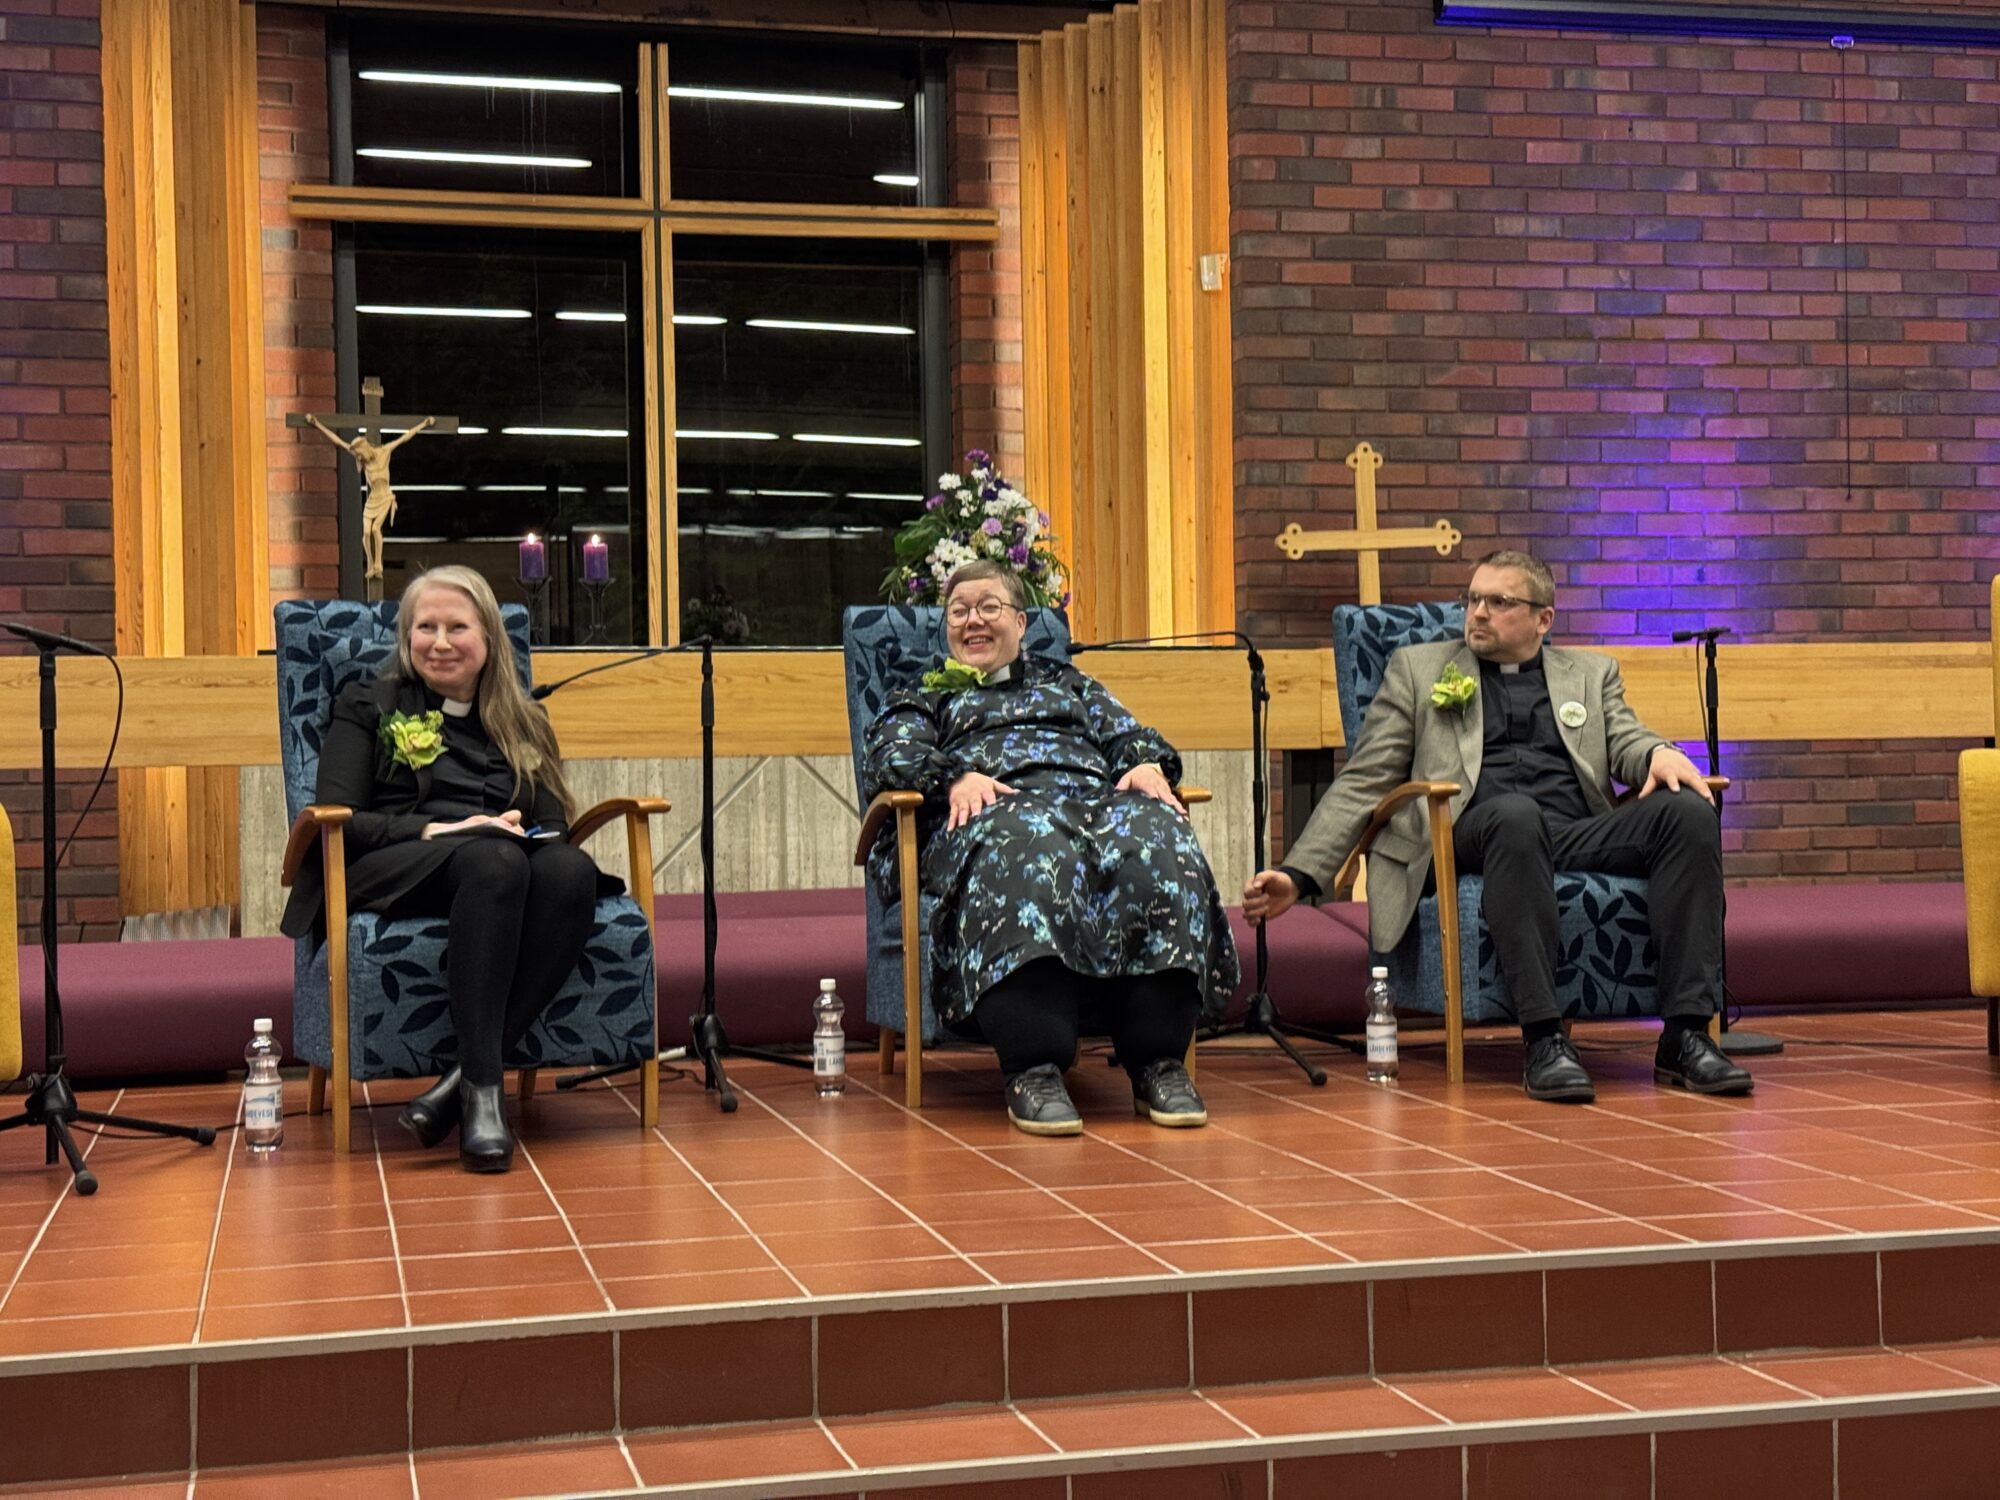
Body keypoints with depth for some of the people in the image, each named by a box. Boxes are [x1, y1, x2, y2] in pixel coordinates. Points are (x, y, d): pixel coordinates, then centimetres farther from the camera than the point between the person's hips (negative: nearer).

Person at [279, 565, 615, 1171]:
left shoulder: (523, 721, 26)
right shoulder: (367, 706, 17)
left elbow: (555, 824, 17)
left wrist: (519, 825, -8)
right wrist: (435, 830, -12)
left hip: (509, 862, 3)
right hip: (387, 872, -3)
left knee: (572, 871, -35)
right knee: (494, 858, -39)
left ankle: (460, 1082, -38)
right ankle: (483, 1088, -43)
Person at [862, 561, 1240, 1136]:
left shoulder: (1066, 682, 39)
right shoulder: (923, 699, 33)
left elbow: (1127, 733, 23)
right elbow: (887, 758, 12)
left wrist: (1148, 765, -3)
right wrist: (956, 776, -10)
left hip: (1096, 799, 3)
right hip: (998, 805, -2)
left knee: (1156, 835, -36)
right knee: (1026, 845, -42)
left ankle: (1158, 1061, -40)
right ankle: (1033, 1068, -50)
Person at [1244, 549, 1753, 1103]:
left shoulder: (1592, 673, 28)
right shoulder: (1417, 668, 22)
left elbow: (1625, 740, 10)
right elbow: (1362, 785, 16)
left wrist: (1659, 753, -16)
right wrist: (1298, 875, 3)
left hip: (1582, 833, 3)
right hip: (1477, 834, -2)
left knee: (1689, 810, -27)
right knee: (1515, 813, -39)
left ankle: (1685, 1035, -28)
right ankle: (1544, 1042, -40)